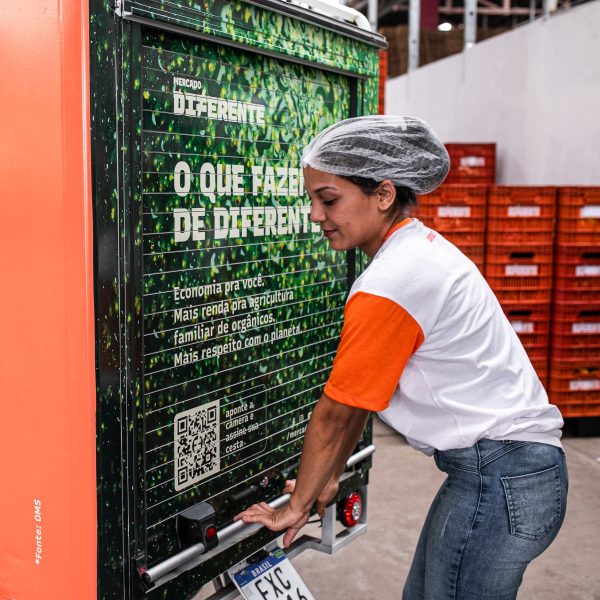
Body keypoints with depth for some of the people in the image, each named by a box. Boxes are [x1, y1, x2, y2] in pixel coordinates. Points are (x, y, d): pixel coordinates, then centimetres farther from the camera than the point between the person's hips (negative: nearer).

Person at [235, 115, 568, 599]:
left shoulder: (391, 282, -21)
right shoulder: (422, 247, 9)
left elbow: (335, 412, -12)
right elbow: (359, 395, 12)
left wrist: (297, 505, 1)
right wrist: (329, 479, 17)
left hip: (499, 479, -9)